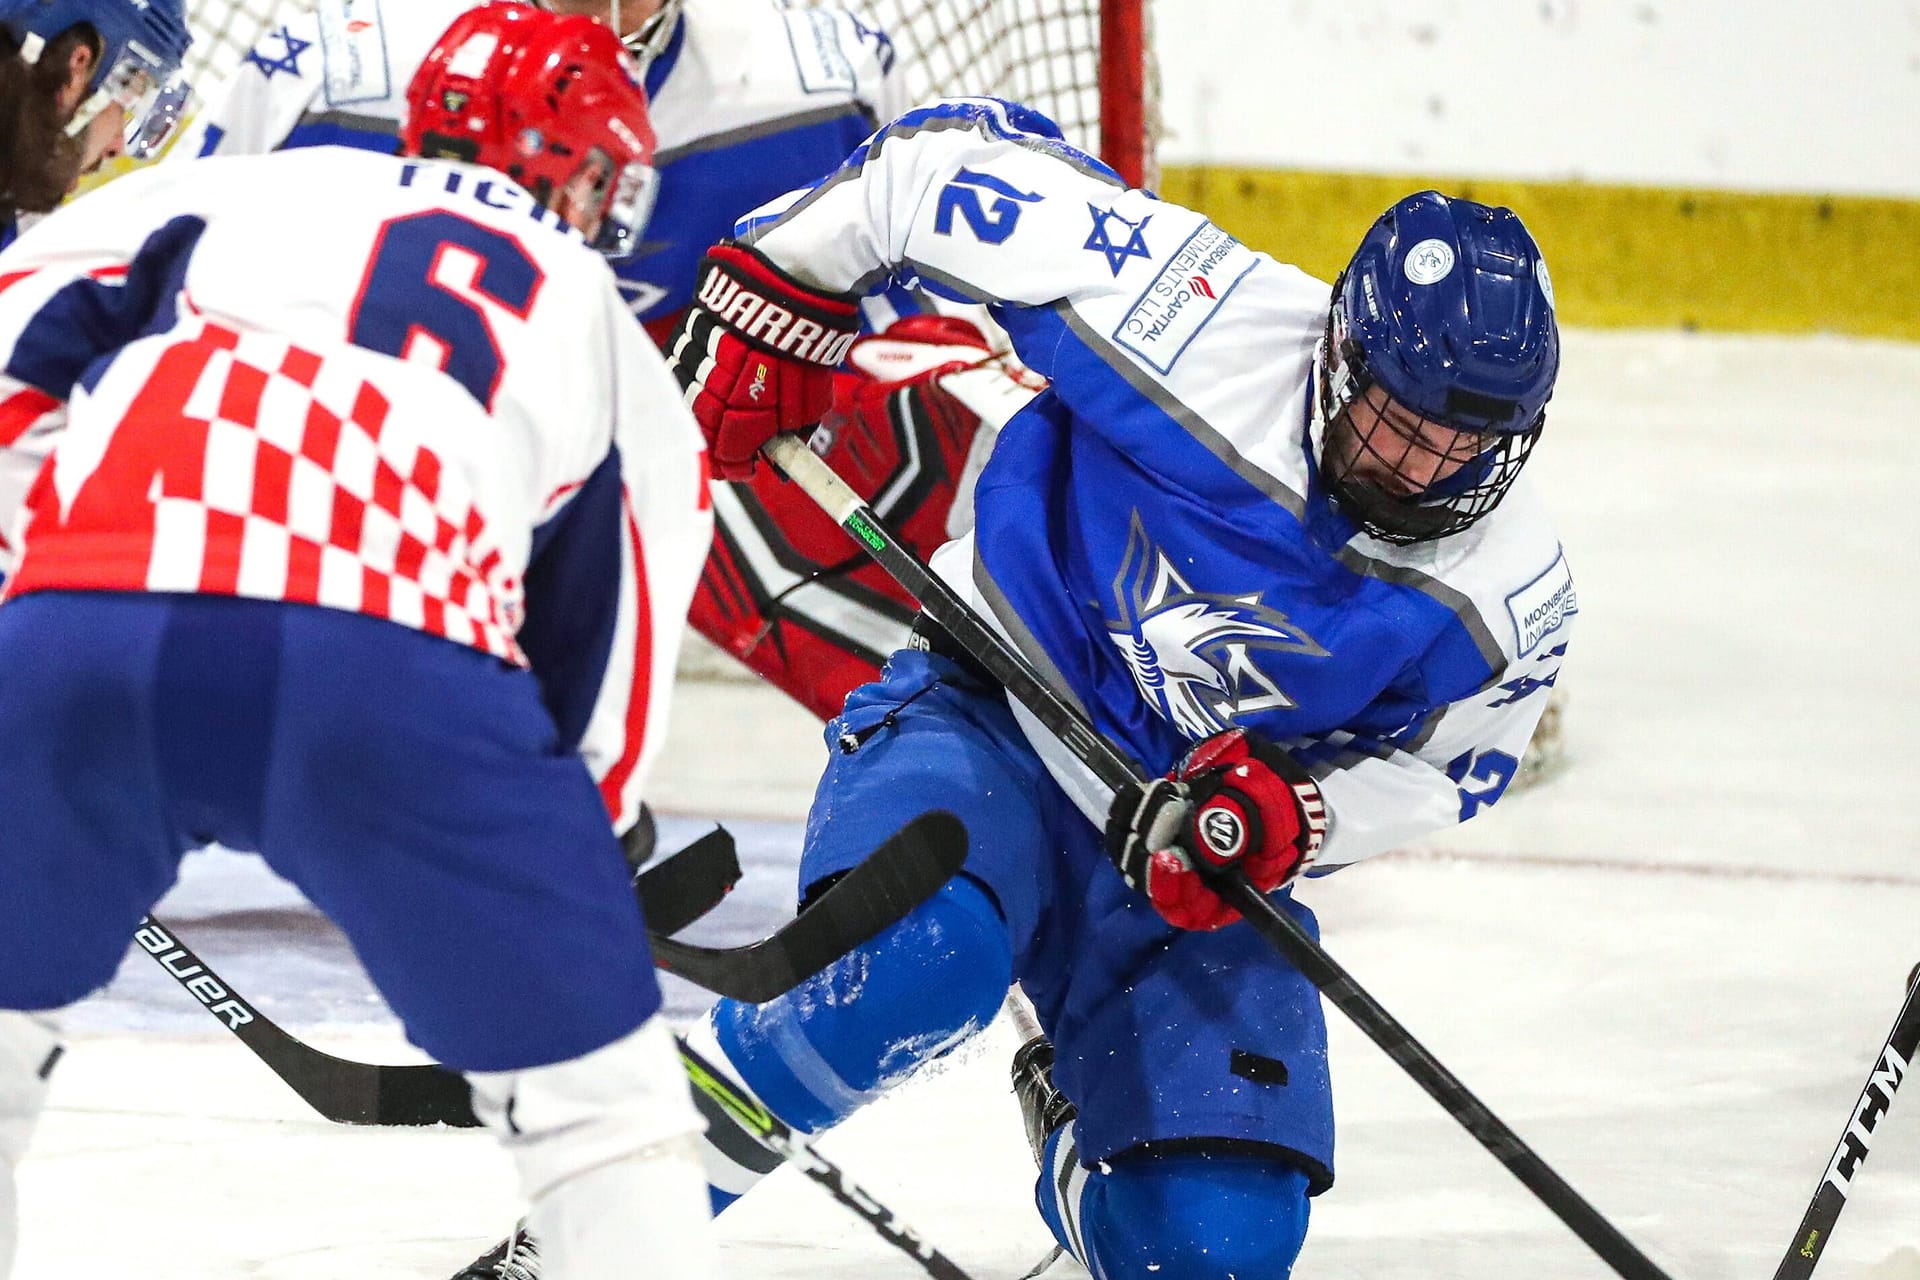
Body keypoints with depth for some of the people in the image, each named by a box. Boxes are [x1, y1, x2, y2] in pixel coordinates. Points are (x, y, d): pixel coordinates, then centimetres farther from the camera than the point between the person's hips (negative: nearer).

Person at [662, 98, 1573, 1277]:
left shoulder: (1512, 595, -15)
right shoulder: (1200, 322, -25)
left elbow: (1449, 769, 1)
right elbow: (963, 158, -14)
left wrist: (1295, 814, -19)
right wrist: (777, 276, -9)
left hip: (1197, 852, 3)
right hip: (991, 719, -3)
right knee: (920, 962, -37)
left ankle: (1080, 1130, 30)